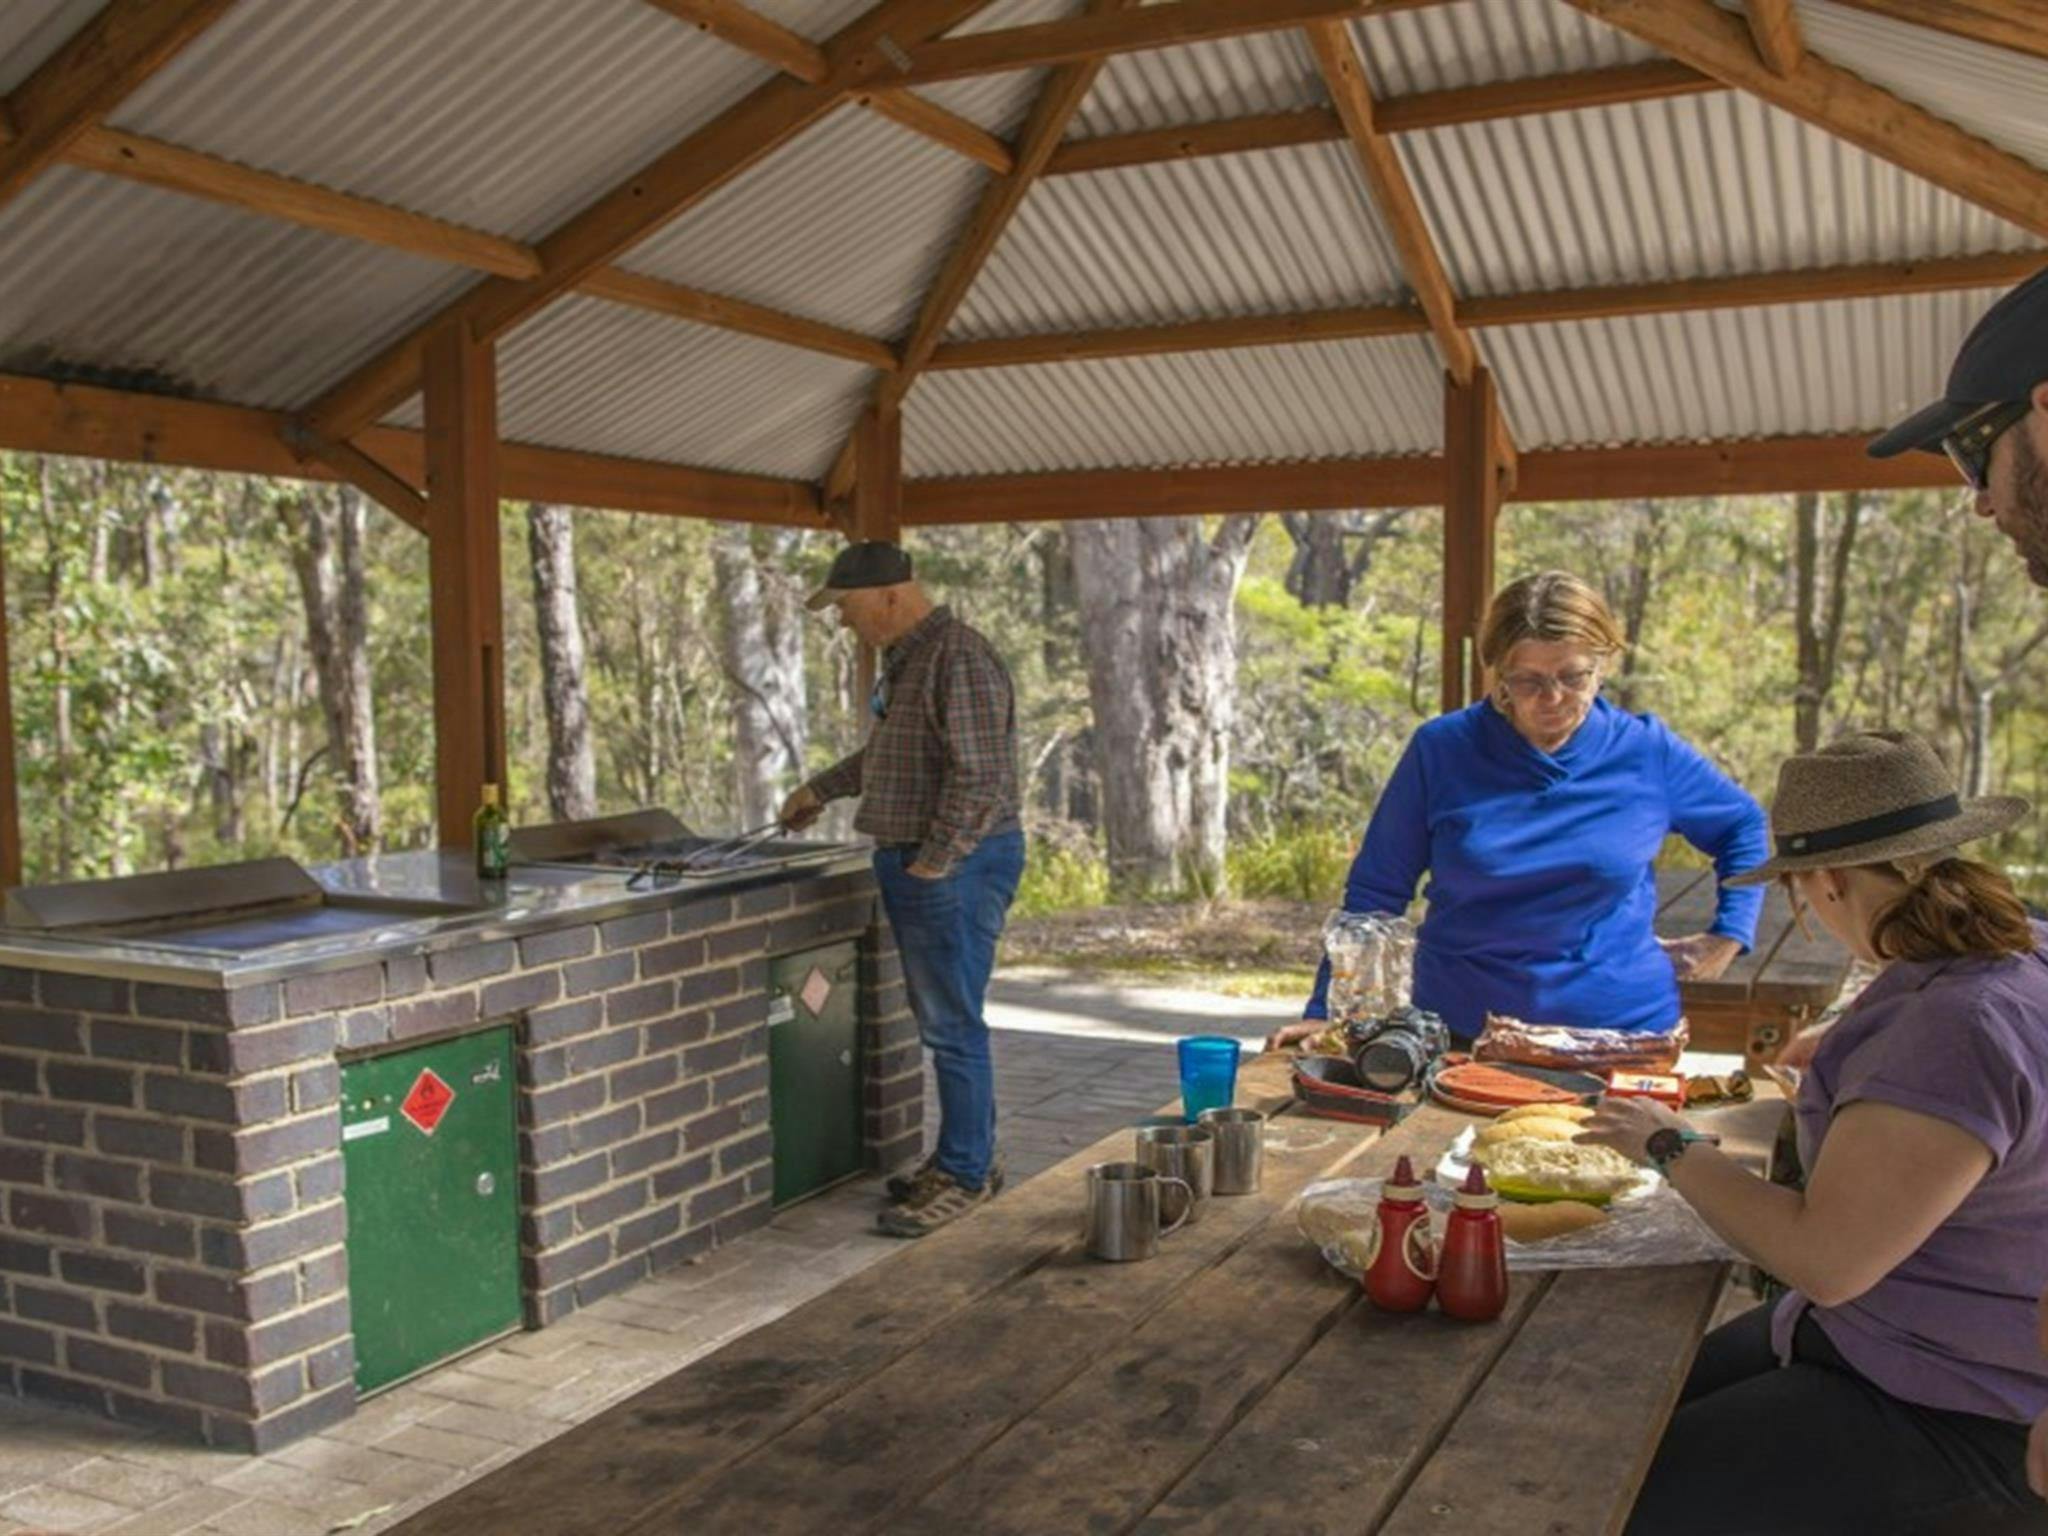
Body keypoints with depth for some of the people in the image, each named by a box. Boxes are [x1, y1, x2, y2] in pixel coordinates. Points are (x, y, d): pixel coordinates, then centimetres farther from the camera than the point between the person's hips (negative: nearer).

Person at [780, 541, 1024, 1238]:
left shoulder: (958, 658, -18)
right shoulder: (905, 658, 15)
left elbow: (979, 779, -23)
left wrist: (932, 866, -20)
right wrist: (821, 788, 37)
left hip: (954, 866, -10)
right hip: (911, 861, 10)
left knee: (952, 1024, -3)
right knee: (941, 1020, 16)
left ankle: (965, 1174, 8)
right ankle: (966, 1155, 27)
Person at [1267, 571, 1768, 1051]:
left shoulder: (1648, 753, 3)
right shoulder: (1442, 749, -1)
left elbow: (1744, 826, 21)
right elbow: (1375, 891, 3)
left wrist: (1727, 938, 10)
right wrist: (1327, 1011, -1)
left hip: (1622, 1026, 1)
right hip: (1460, 1034, 0)